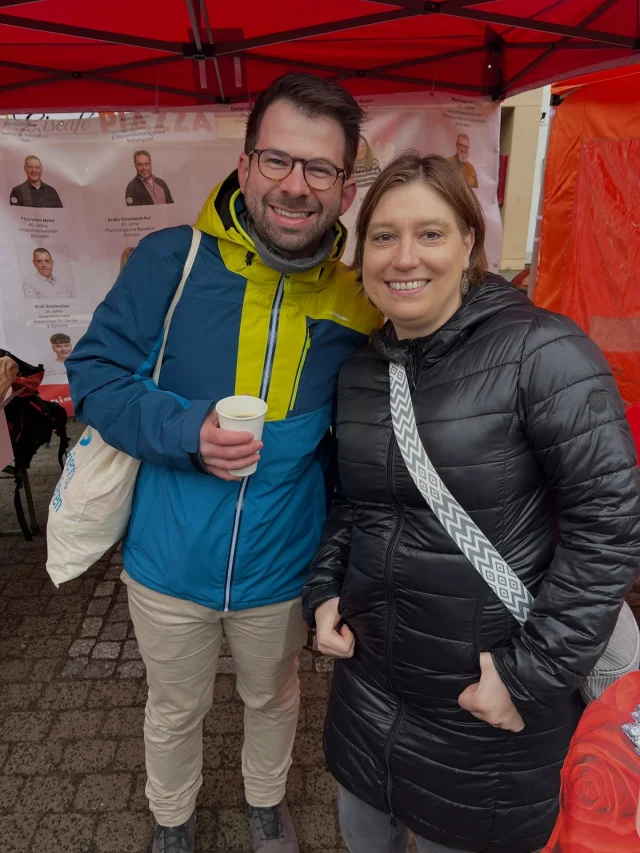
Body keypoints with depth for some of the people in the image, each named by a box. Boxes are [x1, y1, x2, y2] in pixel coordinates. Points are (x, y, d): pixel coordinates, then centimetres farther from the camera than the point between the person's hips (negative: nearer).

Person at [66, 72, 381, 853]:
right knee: (175, 710, 24)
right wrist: (185, 432, -26)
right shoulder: (169, 260, -16)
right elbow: (93, 373, -9)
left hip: (281, 572, 2)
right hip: (168, 562, -1)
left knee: (273, 699, 28)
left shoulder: (356, 303, -11)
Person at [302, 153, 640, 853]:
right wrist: (323, 592, -1)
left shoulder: (540, 351, -18)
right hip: (370, 671, 5)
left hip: (490, 697, -5)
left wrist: (535, 671, -18)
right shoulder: (359, 369, 1)